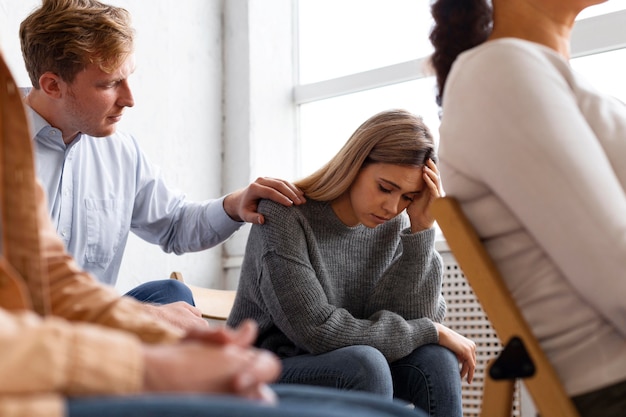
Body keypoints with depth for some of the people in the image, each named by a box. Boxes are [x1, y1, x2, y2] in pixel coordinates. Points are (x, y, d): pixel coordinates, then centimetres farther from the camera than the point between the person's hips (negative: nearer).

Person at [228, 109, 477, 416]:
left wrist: (422, 229, -18)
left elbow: (415, 319, -10)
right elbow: (317, 330, -24)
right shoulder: (284, 215, -17)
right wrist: (433, 332, -18)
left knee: (434, 361, -21)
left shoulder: (394, 225, 0)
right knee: (364, 364, -32)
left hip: (353, 377, 5)